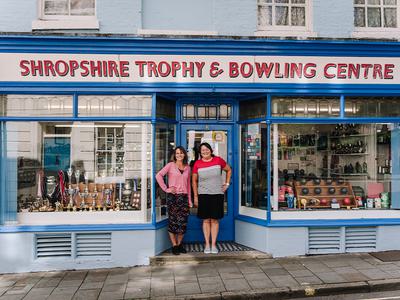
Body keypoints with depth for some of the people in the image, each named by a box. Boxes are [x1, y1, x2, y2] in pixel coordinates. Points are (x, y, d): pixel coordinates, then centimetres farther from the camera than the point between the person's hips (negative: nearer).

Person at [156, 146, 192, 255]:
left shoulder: (187, 168, 13)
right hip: (172, 197, -4)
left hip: (184, 197, 4)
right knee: (173, 221, 0)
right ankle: (174, 245, 11)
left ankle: (179, 244, 21)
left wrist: (189, 200, 14)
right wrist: (166, 189, -12)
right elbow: (158, 175, -9)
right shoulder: (170, 165, 1)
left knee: (183, 222, 4)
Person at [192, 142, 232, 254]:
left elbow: (229, 170, 16)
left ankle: (213, 244, 14)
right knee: (206, 220, 5)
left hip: (217, 194, 0)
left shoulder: (218, 160, 0)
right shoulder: (197, 164, 0)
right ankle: (207, 244, 14)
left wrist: (227, 184, 9)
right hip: (203, 195, 0)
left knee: (215, 220, 5)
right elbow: (194, 181, 6)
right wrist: (195, 196, 3)